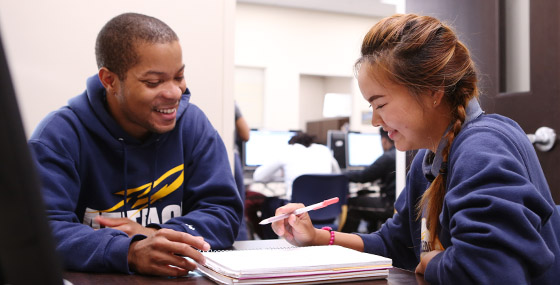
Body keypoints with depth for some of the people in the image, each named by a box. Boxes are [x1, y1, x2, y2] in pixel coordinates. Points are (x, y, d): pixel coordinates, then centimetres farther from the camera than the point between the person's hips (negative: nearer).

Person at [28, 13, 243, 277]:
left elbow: (224, 212, 0)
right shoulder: (59, 135, -8)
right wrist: (131, 252, -32)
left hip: (176, 276, 2)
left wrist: (155, 237, -17)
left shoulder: (193, 124, 1)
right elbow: (41, 230, -17)